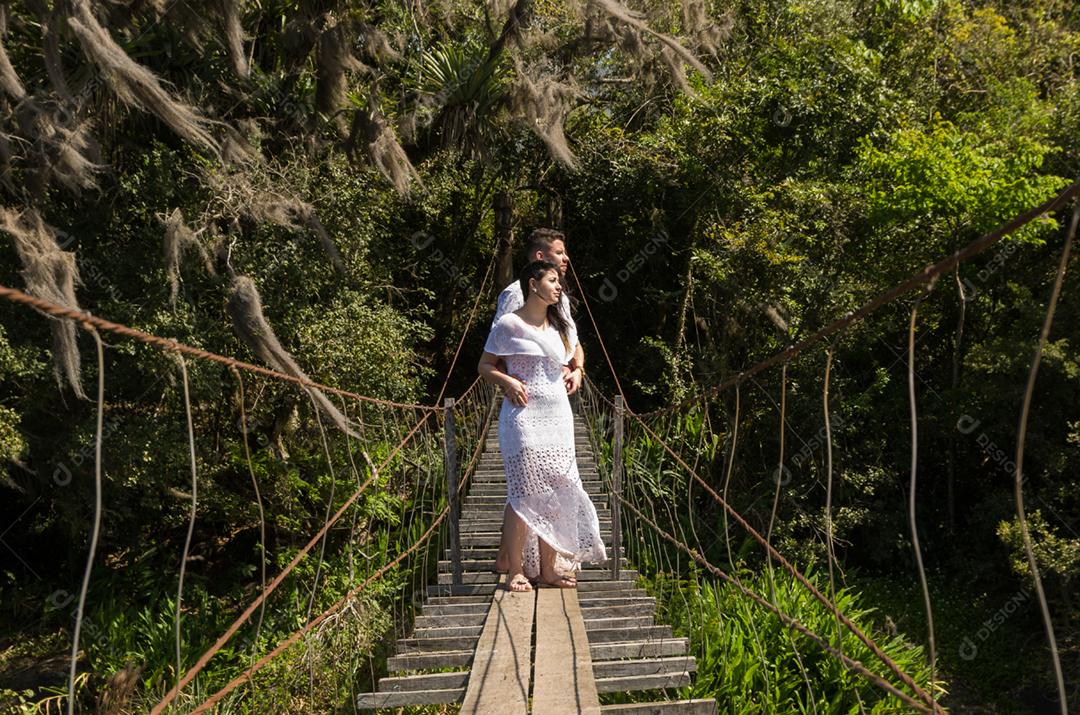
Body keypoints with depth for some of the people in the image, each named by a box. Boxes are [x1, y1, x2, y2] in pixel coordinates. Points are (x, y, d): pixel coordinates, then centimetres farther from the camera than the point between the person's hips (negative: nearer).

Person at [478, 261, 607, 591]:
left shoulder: (558, 326, 15)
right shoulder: (508, 324, -3)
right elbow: (485, 365, 1)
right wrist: (507, 382, -14)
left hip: (558, 415, 6)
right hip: (524, 415, -6)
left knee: (555, 494, 4)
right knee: (525, 495, -9)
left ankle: (548, 569, 13)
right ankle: (516, 572, 1)